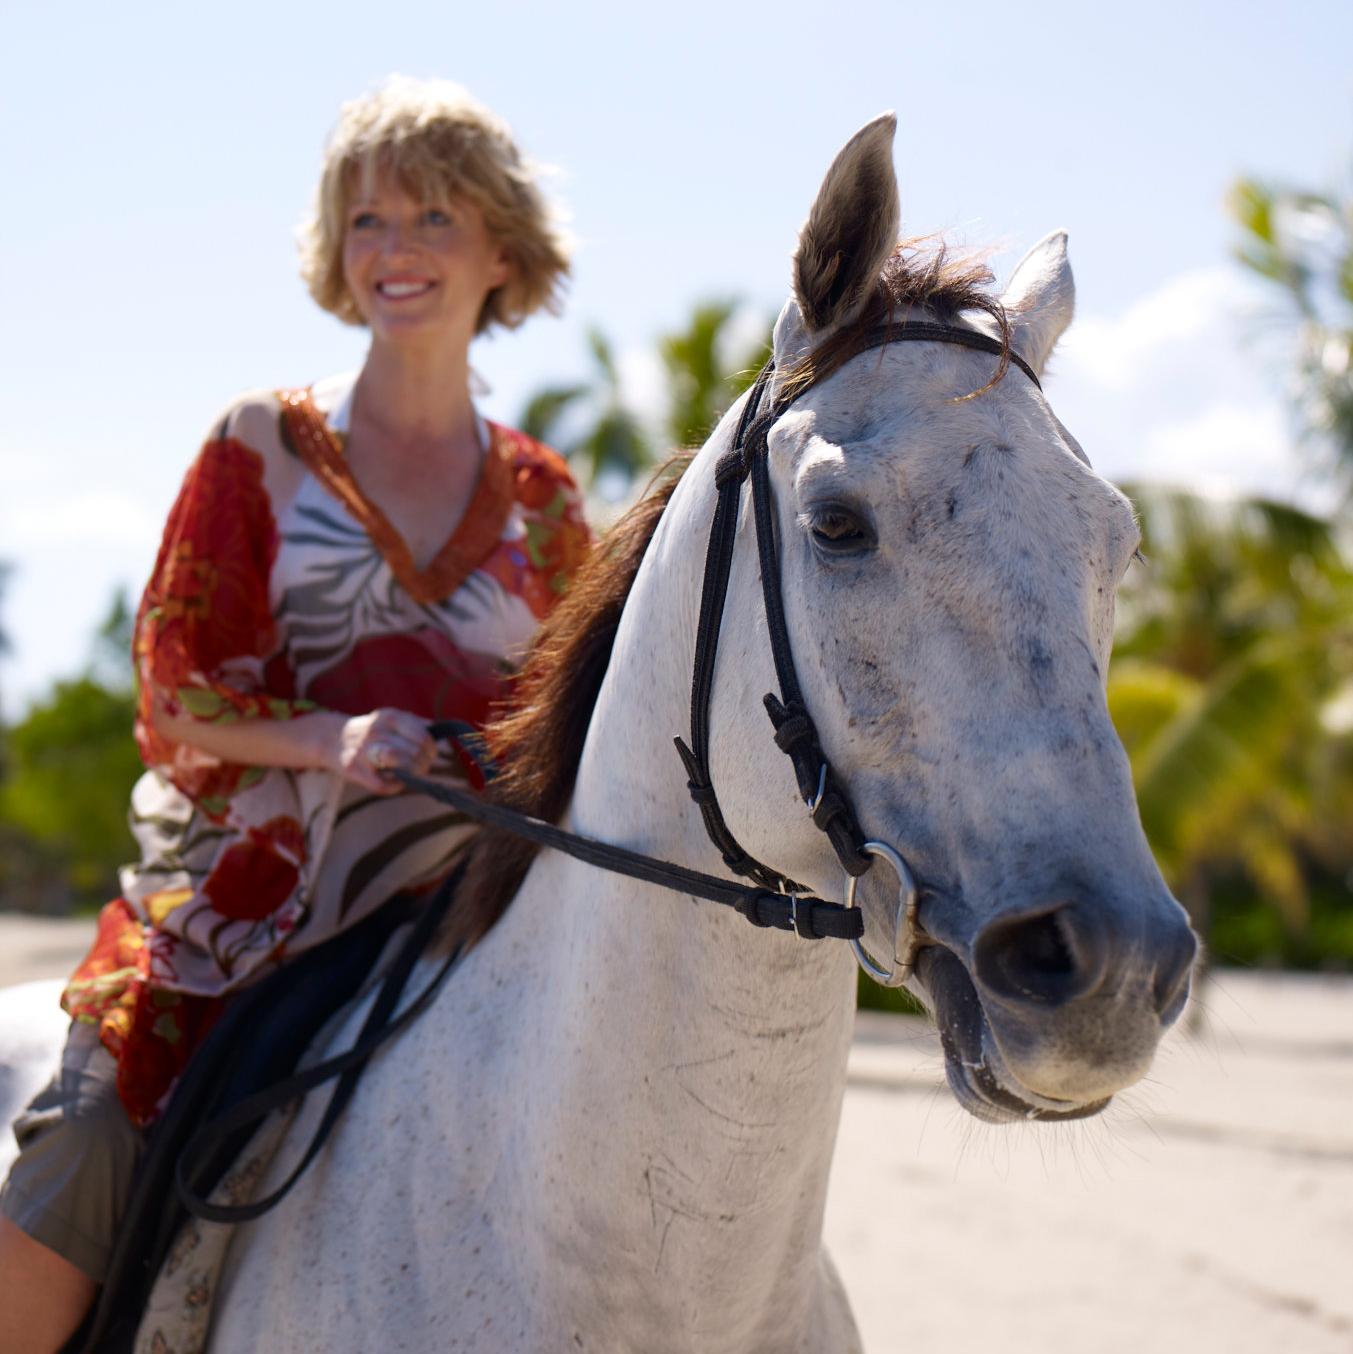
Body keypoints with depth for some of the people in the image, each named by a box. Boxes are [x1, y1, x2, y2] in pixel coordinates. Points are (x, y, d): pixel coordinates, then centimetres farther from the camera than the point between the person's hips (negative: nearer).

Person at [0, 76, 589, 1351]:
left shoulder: (539, 499, 12)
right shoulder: (264, 445, 5)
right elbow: (174, 680, 0)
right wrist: (331, 738, -17)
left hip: (449, 914, 3)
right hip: (233, 891, -2)